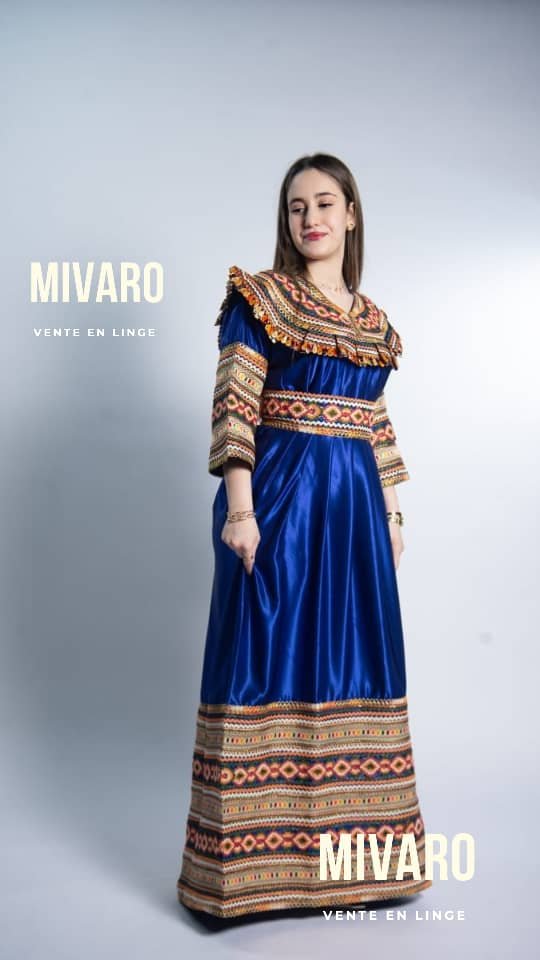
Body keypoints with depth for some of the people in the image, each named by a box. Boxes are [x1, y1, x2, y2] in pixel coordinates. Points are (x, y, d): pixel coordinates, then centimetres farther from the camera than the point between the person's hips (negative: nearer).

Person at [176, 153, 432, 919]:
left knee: (350, 656, 10)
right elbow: (233, 407, -10)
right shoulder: (258, 297, -1)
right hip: (278, 493, -6)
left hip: (355, 501, 6)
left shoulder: (372, 317, 16)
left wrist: (393, 515, 15)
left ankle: (347, 844, 27)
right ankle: (258, 852, 11)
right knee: (269, 655, -2)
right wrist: (239, 508, -19)